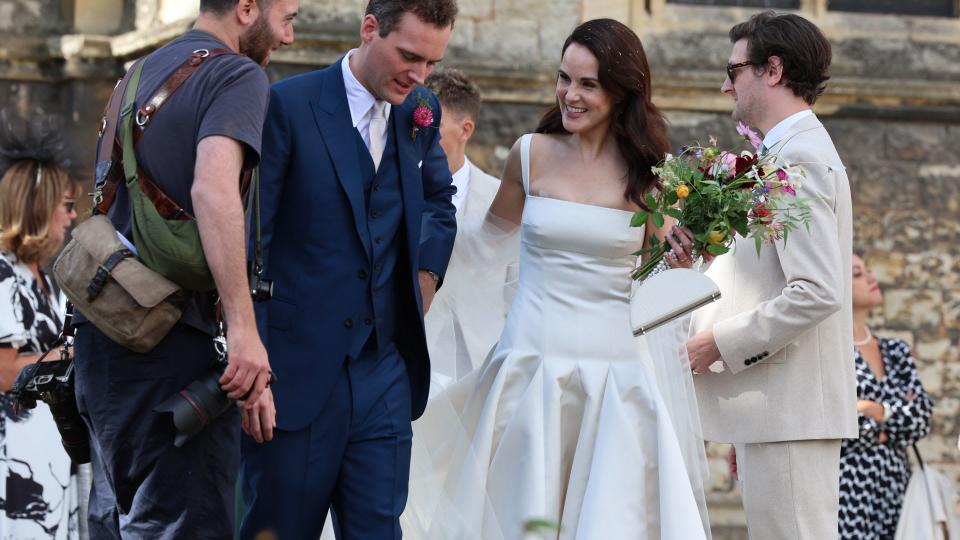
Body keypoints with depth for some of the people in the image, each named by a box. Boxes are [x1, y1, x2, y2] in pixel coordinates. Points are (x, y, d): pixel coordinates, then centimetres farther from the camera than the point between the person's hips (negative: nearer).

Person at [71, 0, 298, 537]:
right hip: (170, 340, -9)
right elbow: (212, 188, -24)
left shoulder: (143, 73, 20)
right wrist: (243, 328, -28)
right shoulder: (238, 75, -8)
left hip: (101, 332, 9)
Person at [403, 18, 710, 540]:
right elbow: (495, 232, 19)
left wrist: (678, 260, -9)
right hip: (534, 362, 0)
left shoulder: (647, 174, 2)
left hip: (616, 369, 0)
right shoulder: (532, 155, 3)